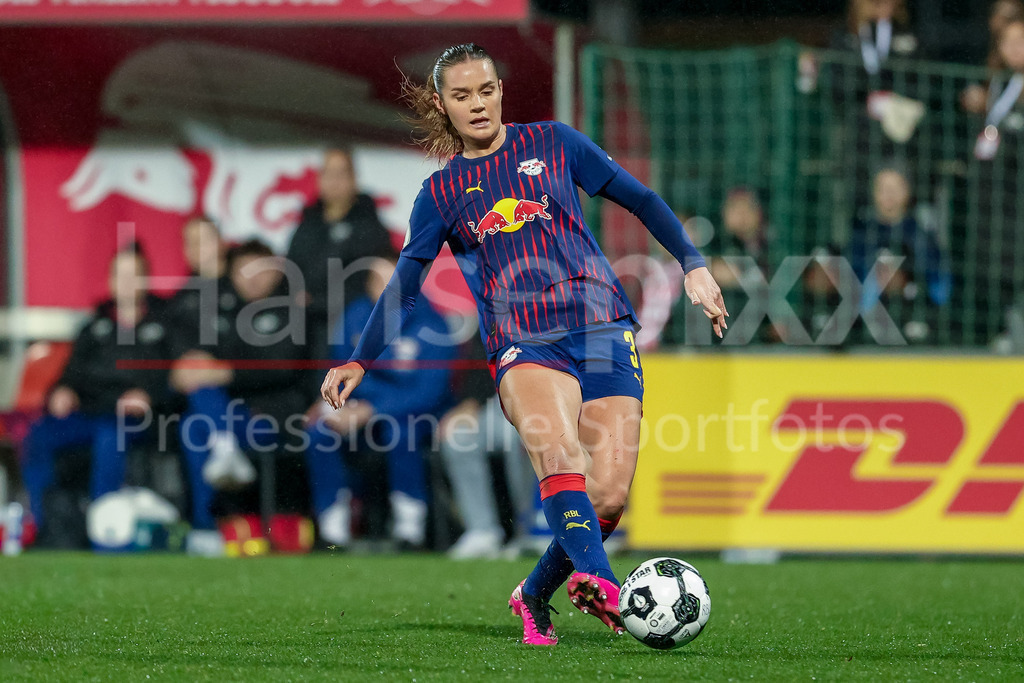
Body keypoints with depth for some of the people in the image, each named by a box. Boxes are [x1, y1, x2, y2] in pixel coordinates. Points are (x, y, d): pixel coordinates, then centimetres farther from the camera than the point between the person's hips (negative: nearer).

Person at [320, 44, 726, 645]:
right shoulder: (441, 194, 12)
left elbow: (640, 199, 15)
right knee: (558, 454, -33)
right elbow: (405, 286, 18)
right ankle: (599, 581, -53)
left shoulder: (552, 143, 10)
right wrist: (359, 362, 11)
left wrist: (694, 265, 7)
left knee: (609, 497, -12)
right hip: (522, 343, -1)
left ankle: (535, 596, 13)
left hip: (603, 329, 1)